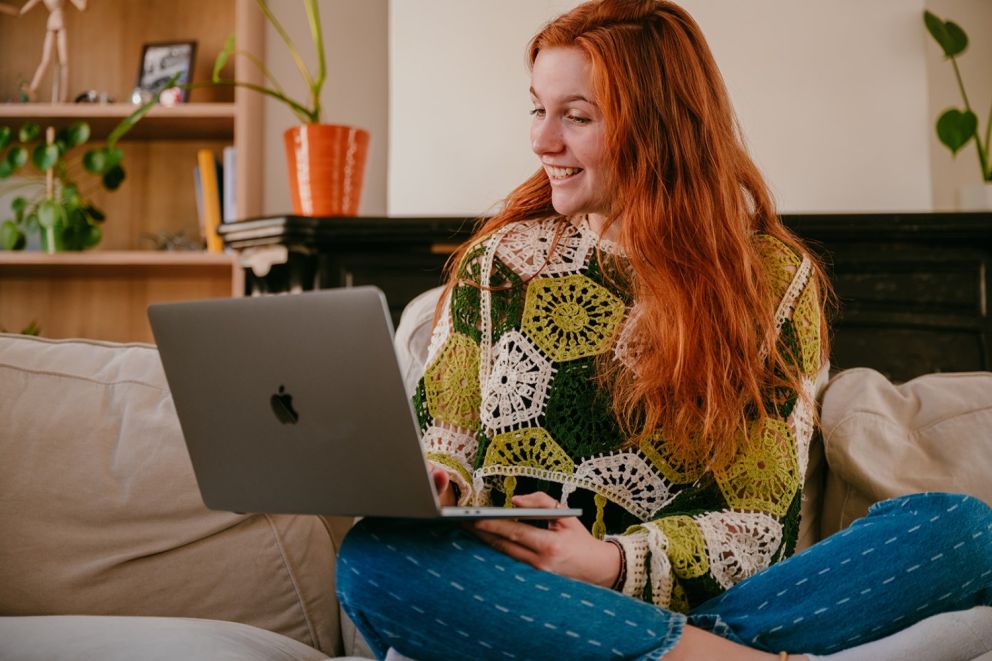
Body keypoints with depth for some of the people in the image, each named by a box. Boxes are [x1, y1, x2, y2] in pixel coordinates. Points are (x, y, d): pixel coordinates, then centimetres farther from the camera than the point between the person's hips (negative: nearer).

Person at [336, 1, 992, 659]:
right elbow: (445, 453, 11)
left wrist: (614, 563, -19)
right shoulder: (498, 262, 9)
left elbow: (762, 520, -1)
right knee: (377, 556, -34)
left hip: (687, 602, -1)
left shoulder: (774, 278, 4)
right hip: (513, 598, 2)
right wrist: (434, 493, -13)